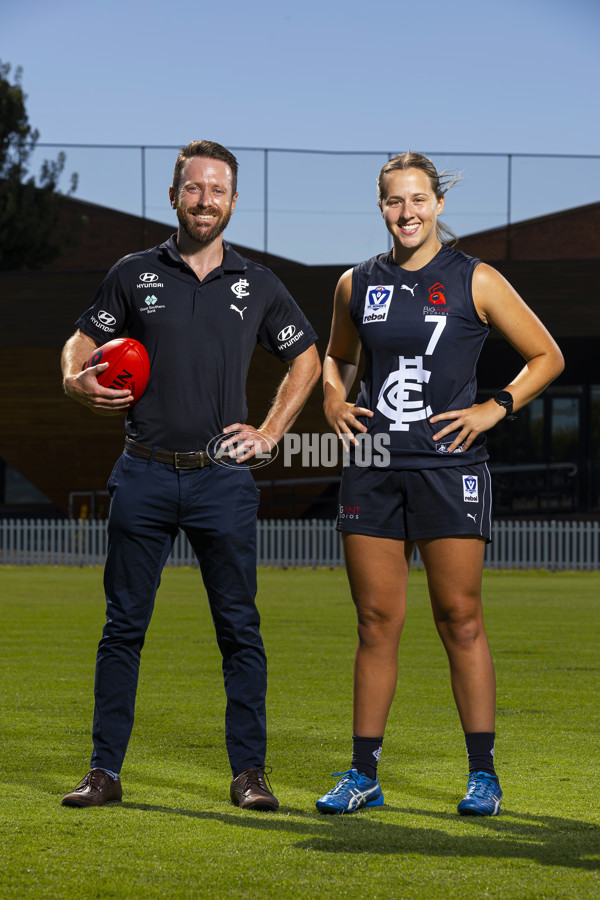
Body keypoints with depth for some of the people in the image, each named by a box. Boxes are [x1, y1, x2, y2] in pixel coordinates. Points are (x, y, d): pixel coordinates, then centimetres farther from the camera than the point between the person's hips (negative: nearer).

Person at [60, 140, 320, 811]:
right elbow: (82, 340, 14)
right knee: (124, 624, 2)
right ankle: (105, 770, 8)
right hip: (144, 475, 0)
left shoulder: (256, 285, 8)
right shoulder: (134, 275, 6)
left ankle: (248, 771, 7)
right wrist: (76, 381, -9)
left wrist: (271, 432, 10)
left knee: (239, 628, 0)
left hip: (223, 479, 0)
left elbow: (307, 358, 20)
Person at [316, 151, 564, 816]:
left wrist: (496, 408, -5)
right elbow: (336, 357, 28)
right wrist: (334, 400, 9)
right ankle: (363, 774, 10)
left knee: (460, 619, -2)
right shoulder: (357, 285, 10)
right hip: (373, 470, 3)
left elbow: (545, 356, 7)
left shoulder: (475, 281, 0)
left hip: (449, 465, -3)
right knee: (377, 621, 4)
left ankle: (483, 773, 5)